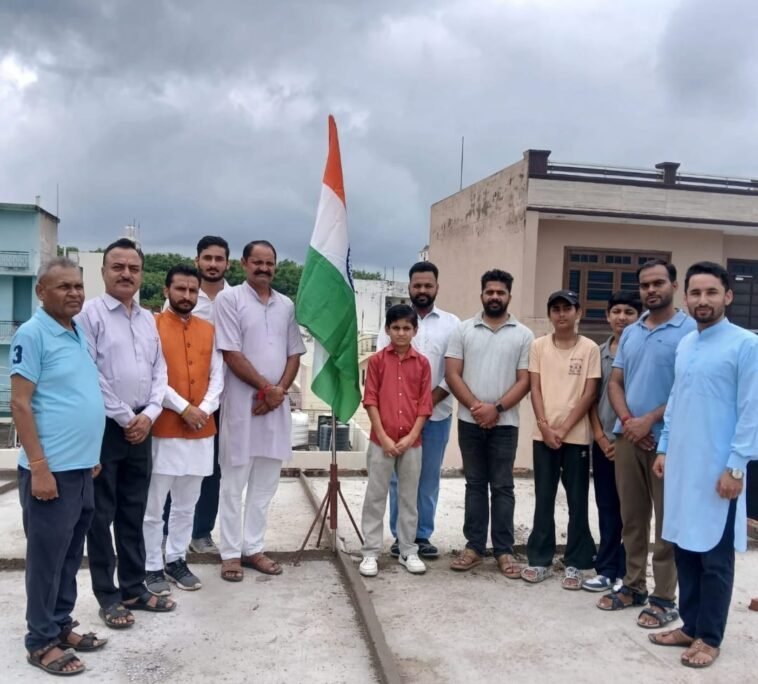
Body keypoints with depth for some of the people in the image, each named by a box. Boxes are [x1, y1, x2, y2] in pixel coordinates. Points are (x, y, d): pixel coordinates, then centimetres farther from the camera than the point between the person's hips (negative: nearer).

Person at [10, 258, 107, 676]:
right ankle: (41, 641, 18)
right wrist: (39, 468, -19)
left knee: (71, 555, 17)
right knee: (47, 556, 4)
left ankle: (61, 625, 31)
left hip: (81, 466, 8)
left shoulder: (78, 333, 12)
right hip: (51, 469, -8)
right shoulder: (32, 334, -12)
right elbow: (20, 403, -15)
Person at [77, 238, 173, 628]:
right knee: (101, 516, 4)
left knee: (133, 514, 14)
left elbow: (159, 371, 12)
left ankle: (134, 589, 25)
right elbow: (88, 375, -13)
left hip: (141, 428, 6)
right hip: (104, 428, -6)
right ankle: (108, 596, 16)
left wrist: (148, 414, -2)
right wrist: (124, 418, -11)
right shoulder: (90, 314, -7)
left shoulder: (148, 319, 12)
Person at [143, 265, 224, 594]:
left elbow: (217, 375, 7)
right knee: (153, 505, 3)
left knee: (186, 504, 14)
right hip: (162, 429, -5)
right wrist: (184, 408, -16)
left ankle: (176, 560, 26)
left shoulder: (208, 330, 11)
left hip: (201, 430, 5)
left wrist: (204, 409, -9)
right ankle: (152, 567, 15)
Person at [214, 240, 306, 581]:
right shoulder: (229, 298, -4)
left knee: (266, 481, 10)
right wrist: (266, 388, -12)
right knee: (234, 481, 3)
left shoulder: (287, 305, 11)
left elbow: (294, 354, 9)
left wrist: (279, 391, -7)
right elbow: (232, 354, -11)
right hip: (242, 402, -5)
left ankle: (253, 547, 21)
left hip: (276, 405, 5)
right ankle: (231, 552, 14)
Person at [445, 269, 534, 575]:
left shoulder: (523, 335, 3)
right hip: (470, 421, 1)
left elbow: (524, 380, -2)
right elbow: (452, 374, -1)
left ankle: (504, 550, 12)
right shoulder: (463, 330, 4)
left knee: (502, 487, 4)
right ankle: (474, 546, 16)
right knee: (475, 484, 9)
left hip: (505, 422, -1)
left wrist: (496, 408, -13)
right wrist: (475, 406, -12)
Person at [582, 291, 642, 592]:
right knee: (607, 509, 10)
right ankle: (607, 569, 19)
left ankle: (627, 573, 15)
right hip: (604, 443, 4)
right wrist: (599, 435, 1)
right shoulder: (600, 351, 8)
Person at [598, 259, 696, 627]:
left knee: (667, 522, 3)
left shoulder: (690, 330, -6)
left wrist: (649, 420, -14)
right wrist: (627, 420, -6)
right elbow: (615, 382, 11)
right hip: (627, 437, 6)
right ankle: (633, 585, 26)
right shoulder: (630, 333, 13)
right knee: (631, 517, 13)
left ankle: (665, 598, 13)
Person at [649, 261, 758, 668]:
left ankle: (709, 638, 19)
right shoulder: (684, 345, 11)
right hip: (680, 465, 6)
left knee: (714, 557, 5)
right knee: (684, 548, 14)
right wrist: (664, 449, 11)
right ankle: (690, 626, 28)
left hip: (718, 470, -6)